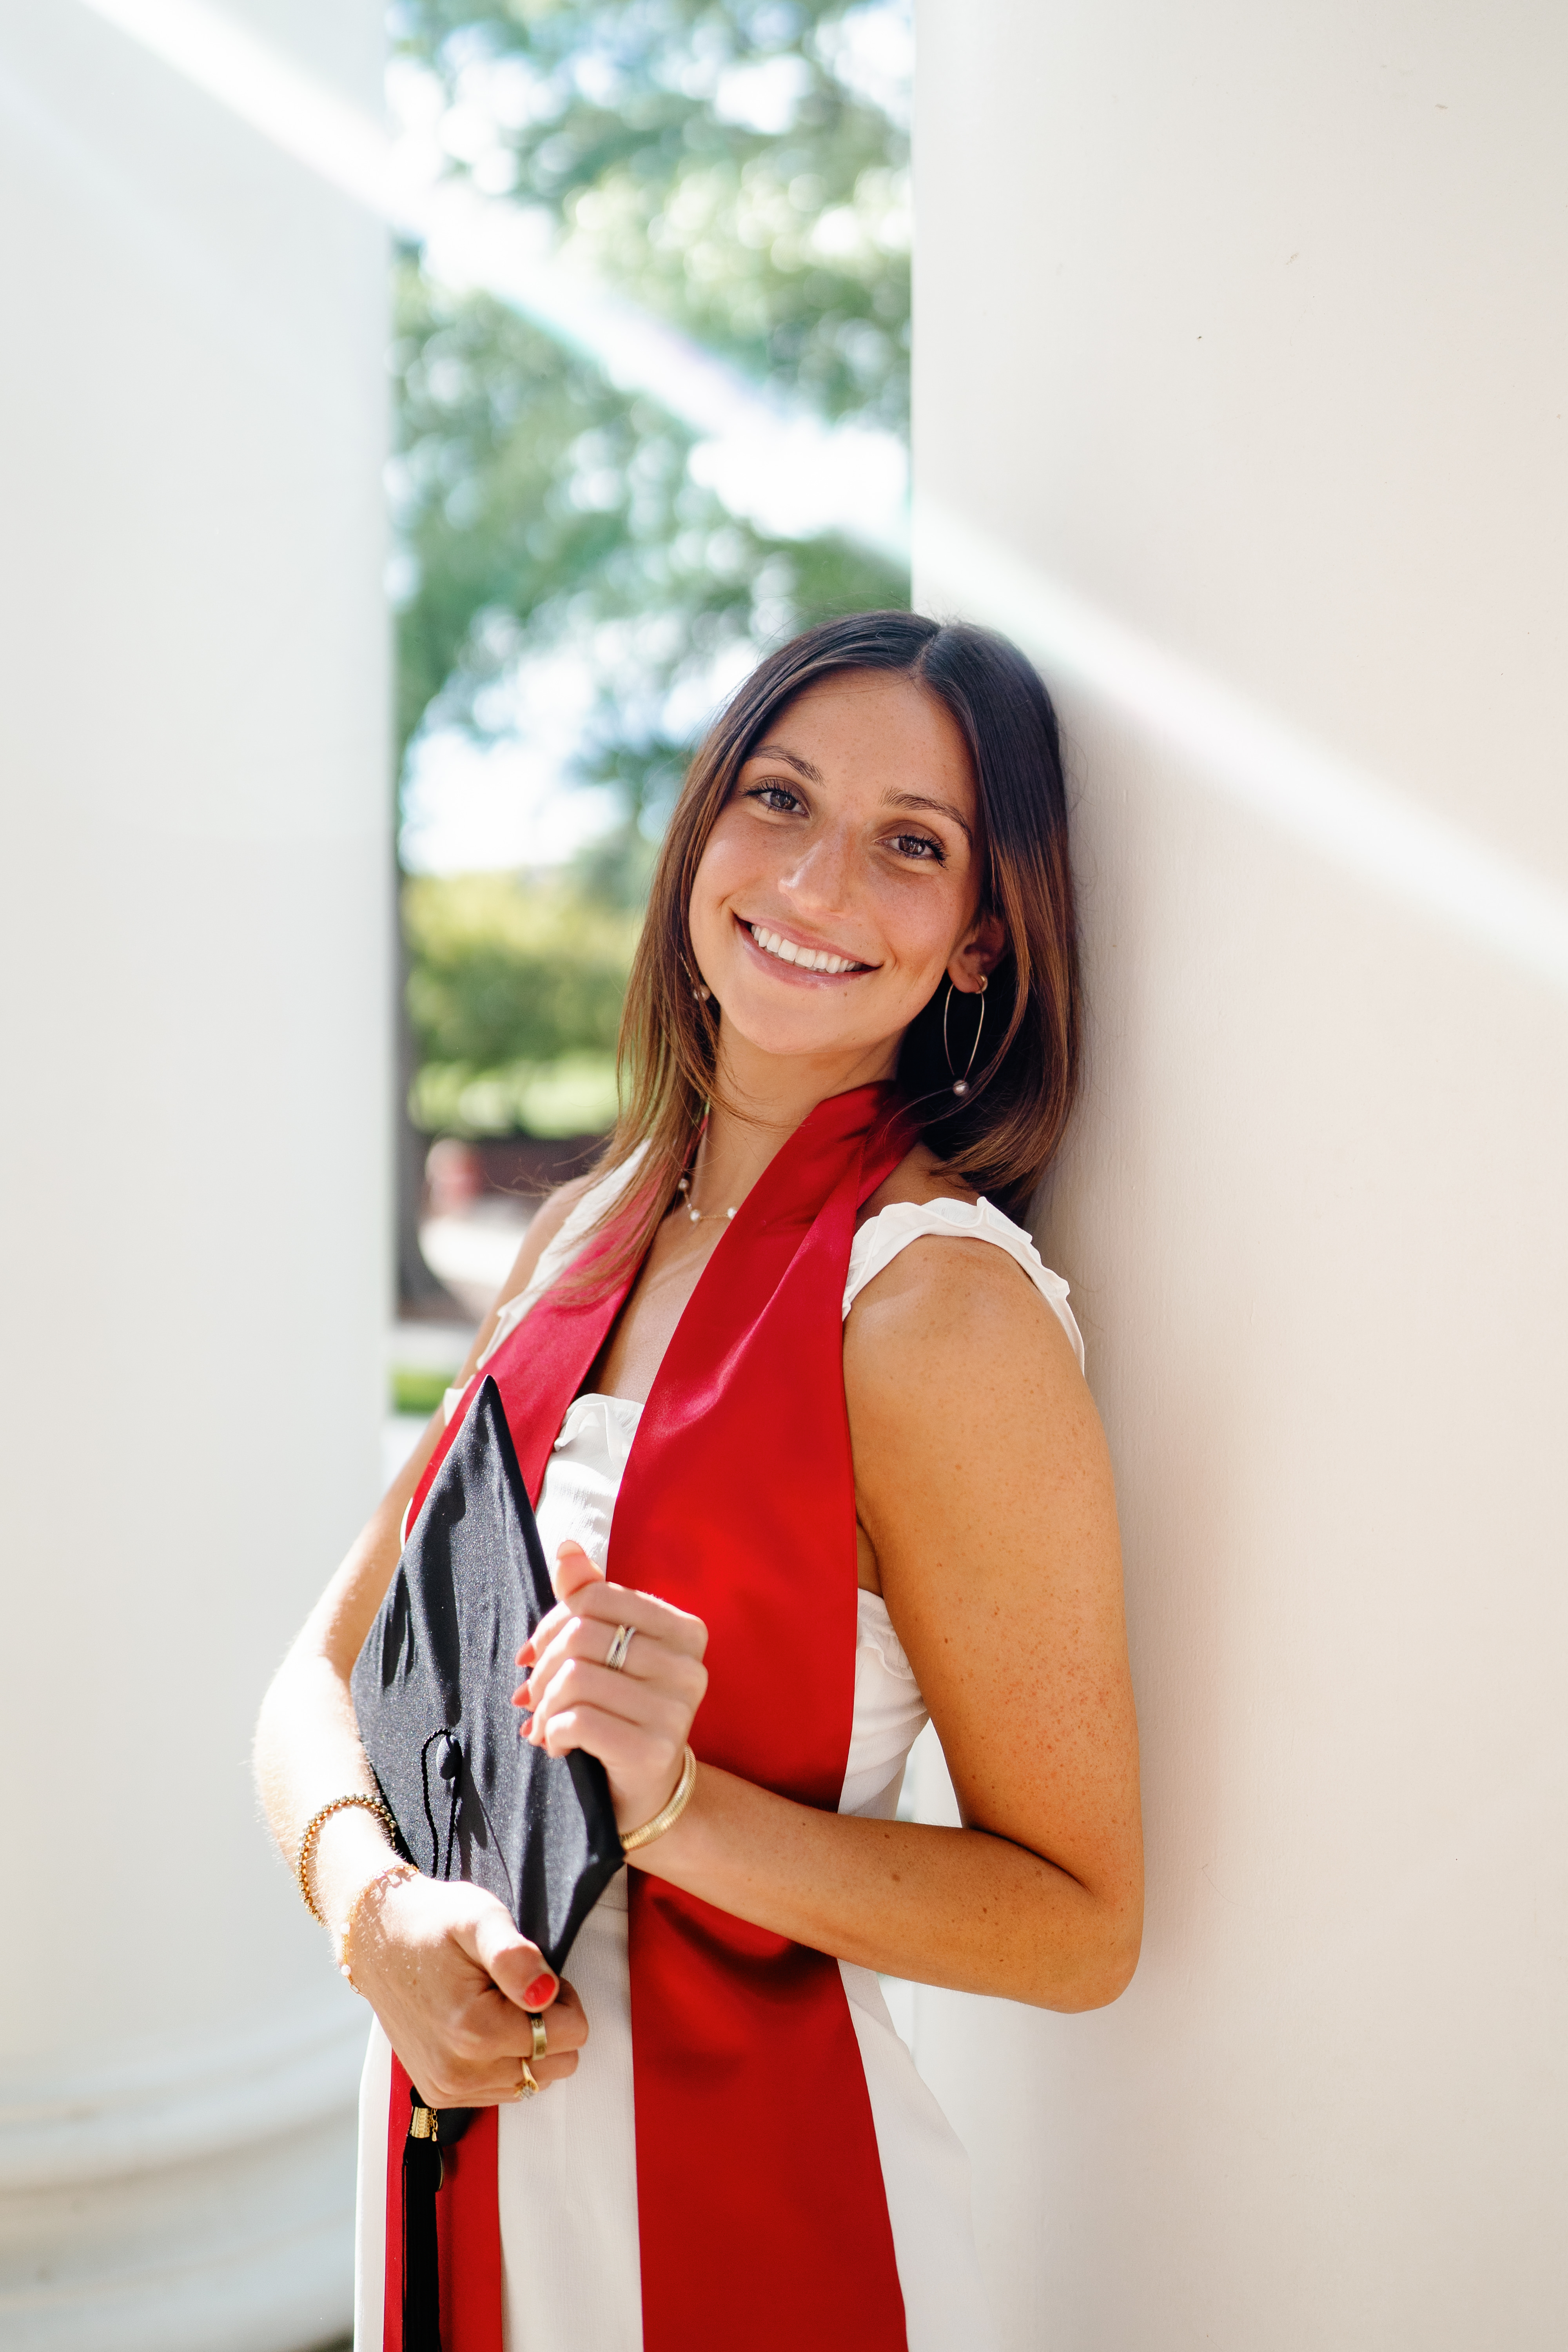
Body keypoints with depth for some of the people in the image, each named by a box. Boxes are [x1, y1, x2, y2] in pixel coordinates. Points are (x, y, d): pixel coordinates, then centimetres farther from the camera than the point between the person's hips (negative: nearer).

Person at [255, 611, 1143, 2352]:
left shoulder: (939, 1297, -19)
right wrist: (377, 1906, -16)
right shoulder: (586, 1235, 2)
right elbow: (331, 1670, 4)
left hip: (738, 2210, -6)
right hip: (457, 2152, 6)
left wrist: (672, 1804, -26)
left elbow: (1080, 1923, -15)